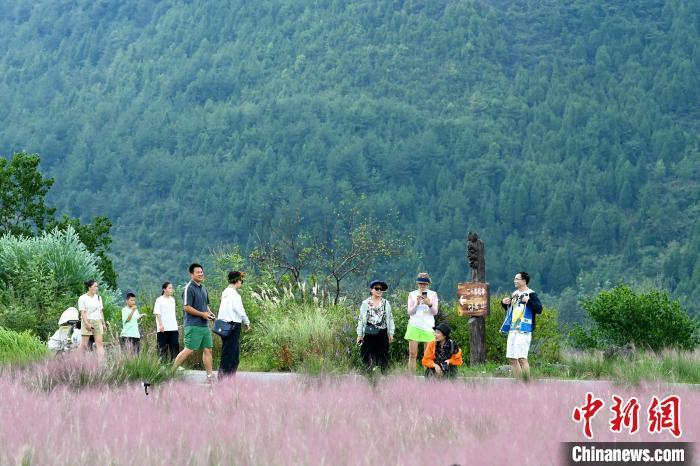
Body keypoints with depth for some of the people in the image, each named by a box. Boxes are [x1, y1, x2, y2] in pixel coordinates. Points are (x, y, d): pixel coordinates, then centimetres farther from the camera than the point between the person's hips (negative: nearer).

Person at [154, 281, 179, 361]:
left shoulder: (172, 299, 15)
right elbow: (157, 313, -7)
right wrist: (160, 324, -17)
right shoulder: (159, 300, -1)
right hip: (163, 328, -5)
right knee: (163, 347, -2)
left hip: (173, 328, 5)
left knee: (175, 346, -3)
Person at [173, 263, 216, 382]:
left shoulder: (203, 288, 16)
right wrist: (203, 314, -15)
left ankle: (210, 376, 10)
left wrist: (210, 313, 7)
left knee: (207, 350, 6)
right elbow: (186, 307, -16)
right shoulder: (189, 288, -11)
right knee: (189, 350, -9)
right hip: (193, 325, -8)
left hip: (204, 325, 8)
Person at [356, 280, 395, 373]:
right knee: (369, 355, -1)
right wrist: (359, 334, 2)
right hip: (369, 333, -1)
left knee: (383, 354, 4)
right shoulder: (366, 303, 5)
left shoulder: (386, 303, 7)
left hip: (382, 333, 1)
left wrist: (391, 333, 4)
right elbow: (361, 319, 6)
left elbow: (390, 319, 9)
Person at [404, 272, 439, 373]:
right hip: (414, 326, 0)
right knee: (412, 354, -6)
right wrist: (417, 303, -13)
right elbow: (410, 312, 3)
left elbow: (435, 312, 2)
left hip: (428, 326, 0)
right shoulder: (412, 294, 8)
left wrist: (429, 304, -18)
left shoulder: (433, 294, 8)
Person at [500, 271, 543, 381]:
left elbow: (539, 309, -18)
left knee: (522, 358, -13)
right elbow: (509, 309, 31)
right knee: (512, 359, 9)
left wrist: (528, 301, -31)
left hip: (523, 331, -8)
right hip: (512, 330, 8)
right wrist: (504, 303, 10)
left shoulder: (531, 294, -7)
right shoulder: (515, 294, 16)